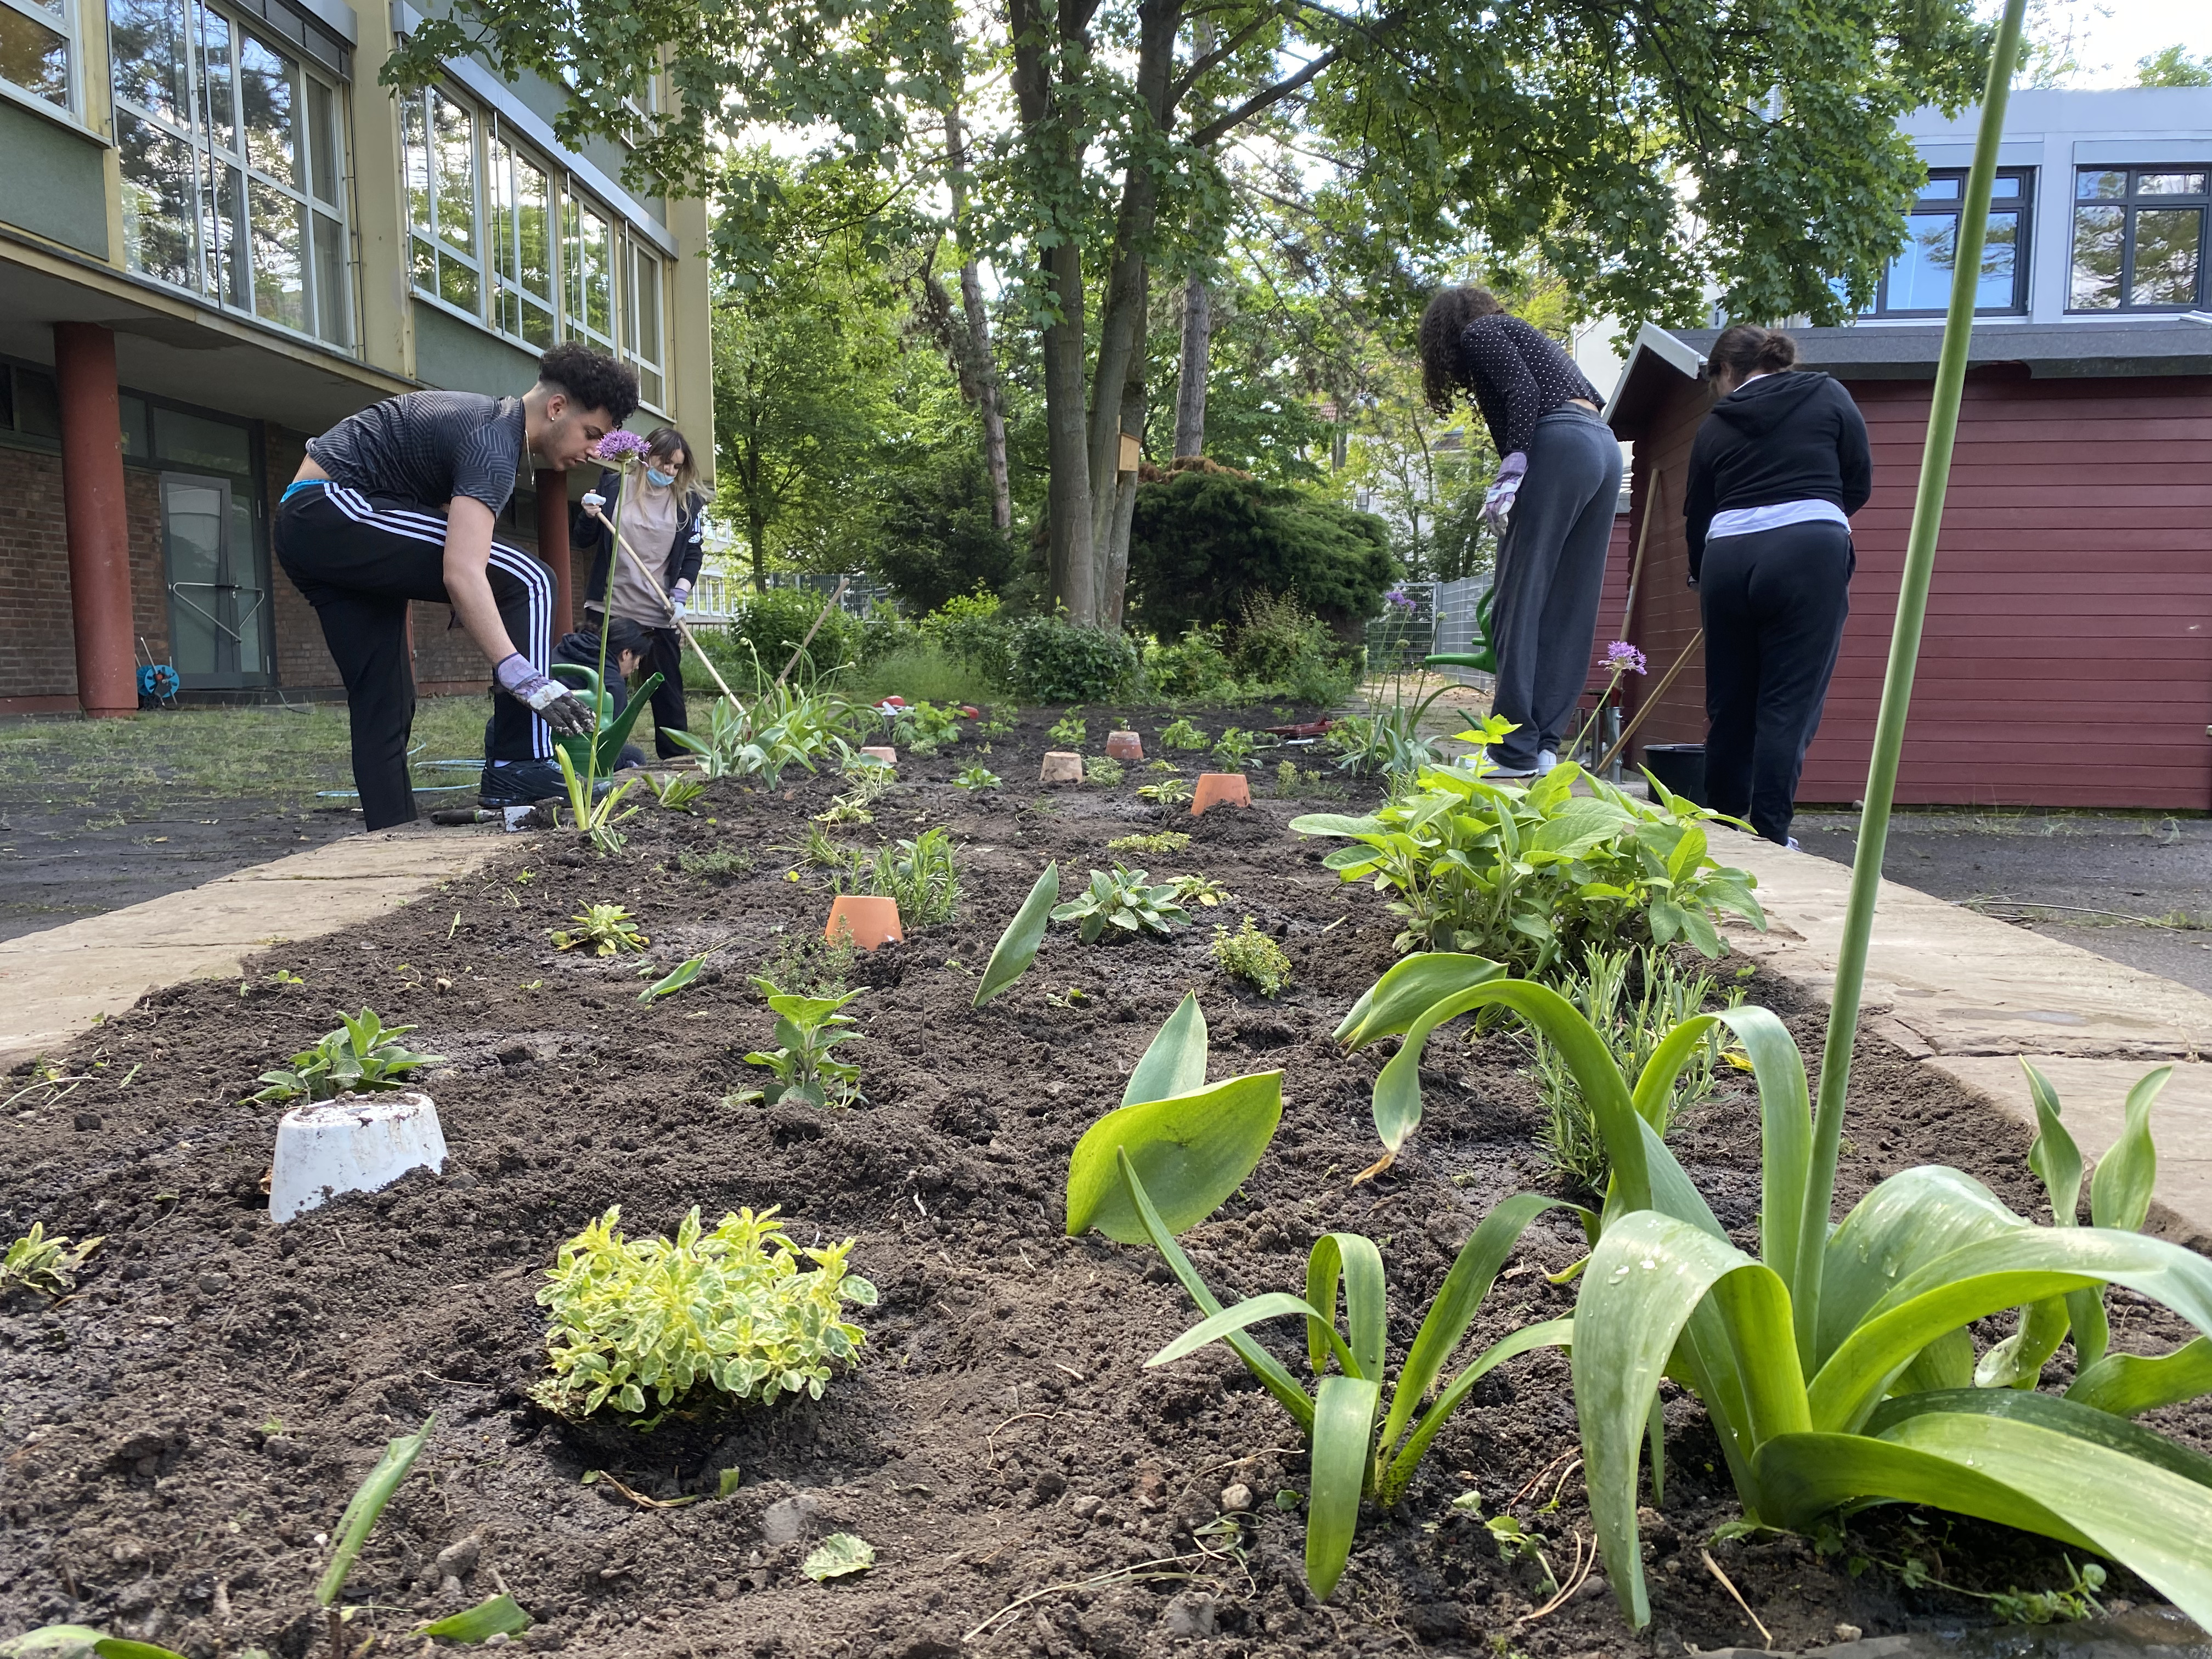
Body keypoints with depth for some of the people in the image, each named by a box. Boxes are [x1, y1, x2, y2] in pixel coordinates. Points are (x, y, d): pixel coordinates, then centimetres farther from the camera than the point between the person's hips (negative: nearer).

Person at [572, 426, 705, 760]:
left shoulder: (688, 500, 6)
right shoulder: (612, 485, 3)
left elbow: (693, 554, 5)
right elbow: (581, 540, 9)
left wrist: (680, 593, -10)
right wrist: (588, 516, -12)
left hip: (660, 612, 0)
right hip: (610, 607, 0)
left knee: (667, 687, 4)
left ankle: (676, 758, 10)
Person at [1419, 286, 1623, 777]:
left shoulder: (1479, 332, 9)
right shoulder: (1525, 334, 33)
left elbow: (1523, 391, -9)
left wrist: (1512, 471, -15)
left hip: (1560, 445, -9)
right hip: (1606, 448, 9)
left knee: (1521, 598, -8)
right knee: (1569, 608, 5)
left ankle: (1515, 751, -11)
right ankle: (1543, 746, 4)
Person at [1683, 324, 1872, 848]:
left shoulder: (1716, 425, 15)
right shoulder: (1827, 395, 12)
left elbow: (1697, 513, 17)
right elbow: (1860, 483, 10)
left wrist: (1700, 576, 31)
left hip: (1727, 557, 2)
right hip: (1811, 555, -2)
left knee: (1728, 701, 12)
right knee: (1790, 702, 0)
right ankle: (1769, 836, -2)